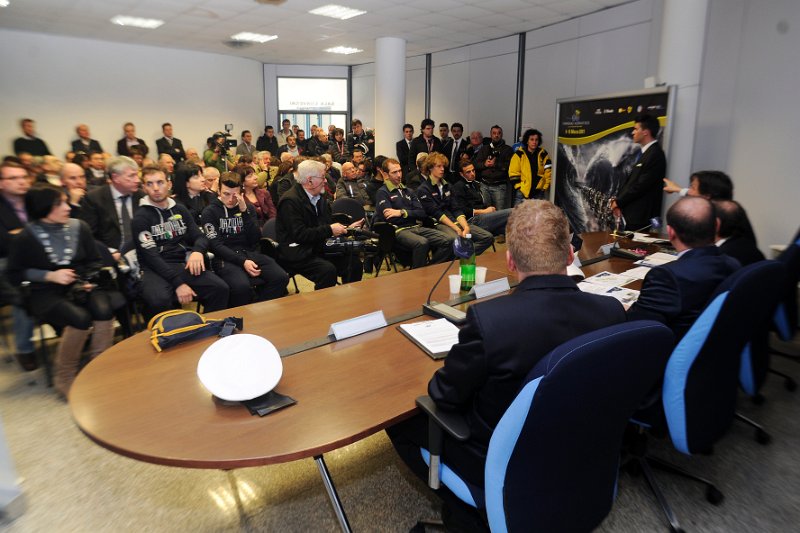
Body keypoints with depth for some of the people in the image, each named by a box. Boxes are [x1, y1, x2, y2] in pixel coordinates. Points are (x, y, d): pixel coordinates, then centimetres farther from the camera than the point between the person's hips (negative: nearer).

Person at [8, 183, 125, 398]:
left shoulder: (79, 227, 2)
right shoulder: (27, 237, -6)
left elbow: (94, 261, 11)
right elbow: (14, 274, 2)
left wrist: (89, 281, -7)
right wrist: (50, 276, -11)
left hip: (82, 286, 3)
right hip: (47, 293, -3)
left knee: (103, 310, -30)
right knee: (80, 317, -31)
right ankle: (64, 377, -7)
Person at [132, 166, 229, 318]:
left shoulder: (180, 210, 14)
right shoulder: (140, 217, -1)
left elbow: (200, 236, 11)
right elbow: (151, 256, -11)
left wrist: (198, 251, -16)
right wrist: (178, 283, -21)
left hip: (184, 264, 4)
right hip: (156, 269, -4)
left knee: (220, 288, -20)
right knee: (159, 300, -36)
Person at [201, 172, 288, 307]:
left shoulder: (248, 208, 13)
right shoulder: (210, 212, 3)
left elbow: (255, 240, 3)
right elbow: (216, 245, -6)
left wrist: (245, 212, -8)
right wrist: (243, 261, -20)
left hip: (249, 253, 4)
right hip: (225, 258, -4)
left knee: (281, 278, -23)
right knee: (241, 286, -36)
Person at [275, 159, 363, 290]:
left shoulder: (319, 197, 12)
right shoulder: (290, 200, -14)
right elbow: (299, 234, -21)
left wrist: (347, 228, 3)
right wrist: (329, 230, -20)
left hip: (319, 248, 8)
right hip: (297, 253, -8)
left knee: (354, 263, -10)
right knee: (328, 270, -31)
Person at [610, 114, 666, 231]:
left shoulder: (655, 154, -15)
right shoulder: (646, 152, 16)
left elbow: (641, 186, -19)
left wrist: (618, 202, -10)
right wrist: (617, 199, 1)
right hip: (634, 215, 9)